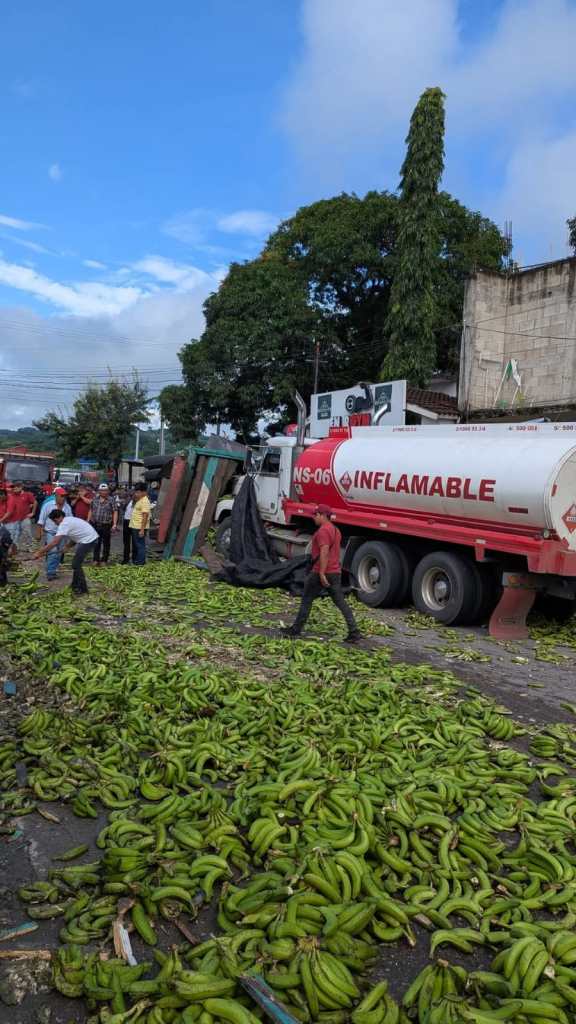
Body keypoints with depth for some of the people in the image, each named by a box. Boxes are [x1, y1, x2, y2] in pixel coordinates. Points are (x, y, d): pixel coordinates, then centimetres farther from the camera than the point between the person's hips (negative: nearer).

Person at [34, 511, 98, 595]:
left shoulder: (64, 524, -17)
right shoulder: (69, 520, 15)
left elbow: (54, 542, -23)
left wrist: (39, 553, -20)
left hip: (88, 540, -11)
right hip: (90, 538, 11)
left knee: (76, 564, -5)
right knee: (76, 563, 20)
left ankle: (83, 589, 1)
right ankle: (76, 586, 31)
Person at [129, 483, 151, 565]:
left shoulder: (145, 501, -16)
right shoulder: (138, 500, 14)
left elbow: (145, 516, -21)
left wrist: (142, 529, -24)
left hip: (140, 528, -10)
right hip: (134, 527, 10)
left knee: (140, 545, -3)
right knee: (135, 545, 18)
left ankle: (140, 562, 3)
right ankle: (134, 560, 28)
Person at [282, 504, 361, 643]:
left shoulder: (323, 530, -15)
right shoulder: (335, 529, 15)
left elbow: (324, 553, -24)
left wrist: (321, 574, -25)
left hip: (321, 572, -8)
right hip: (335, 572, 8)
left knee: (306, 600, 5)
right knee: (341, 602, 6)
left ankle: (296, 629, 14)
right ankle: (354, 632, 1)